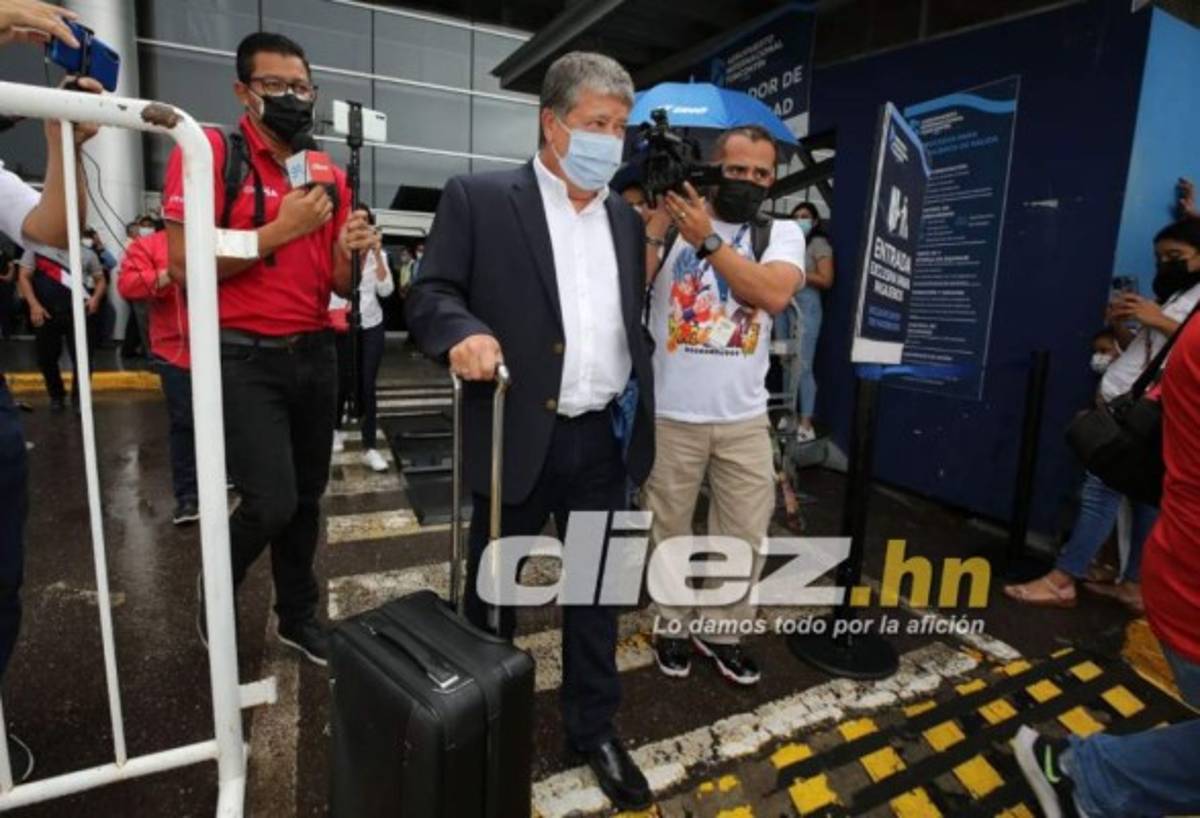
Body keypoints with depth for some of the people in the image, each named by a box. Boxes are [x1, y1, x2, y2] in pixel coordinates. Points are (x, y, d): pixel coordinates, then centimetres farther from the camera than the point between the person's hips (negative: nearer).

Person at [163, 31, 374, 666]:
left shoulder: (330, 176, 11)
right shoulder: (209, 153, -5)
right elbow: (184, 264, -14)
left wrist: (350, 252, -8)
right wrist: (281, 229, -18)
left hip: (315, 355, 6)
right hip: (245, 357, -5)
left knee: (307, 499, 12)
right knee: (272, 503, -11)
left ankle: (298, 616, 32)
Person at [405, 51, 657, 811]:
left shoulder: (627, 218, 12)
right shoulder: (478, 199, -3)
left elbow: (633, 321, 14)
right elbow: (430, 293, -5)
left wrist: (641, 416, 10)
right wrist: (464, 331, -26)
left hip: (606, 438, 4)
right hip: (518, 436, -3)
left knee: (597, 591, 15)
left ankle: (595, 728, 36)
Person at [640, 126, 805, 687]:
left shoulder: (782, 234, 3)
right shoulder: (667, 223, 0)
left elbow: (774, 295, -18)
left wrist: (707, 239, -21)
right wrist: (658, 218, -17)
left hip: (745, 418, 2)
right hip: (670, 415, -1)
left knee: (745, 534, 9)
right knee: (668, 530, 12)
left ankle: (720, 631, 30)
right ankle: (674, 625, 33)